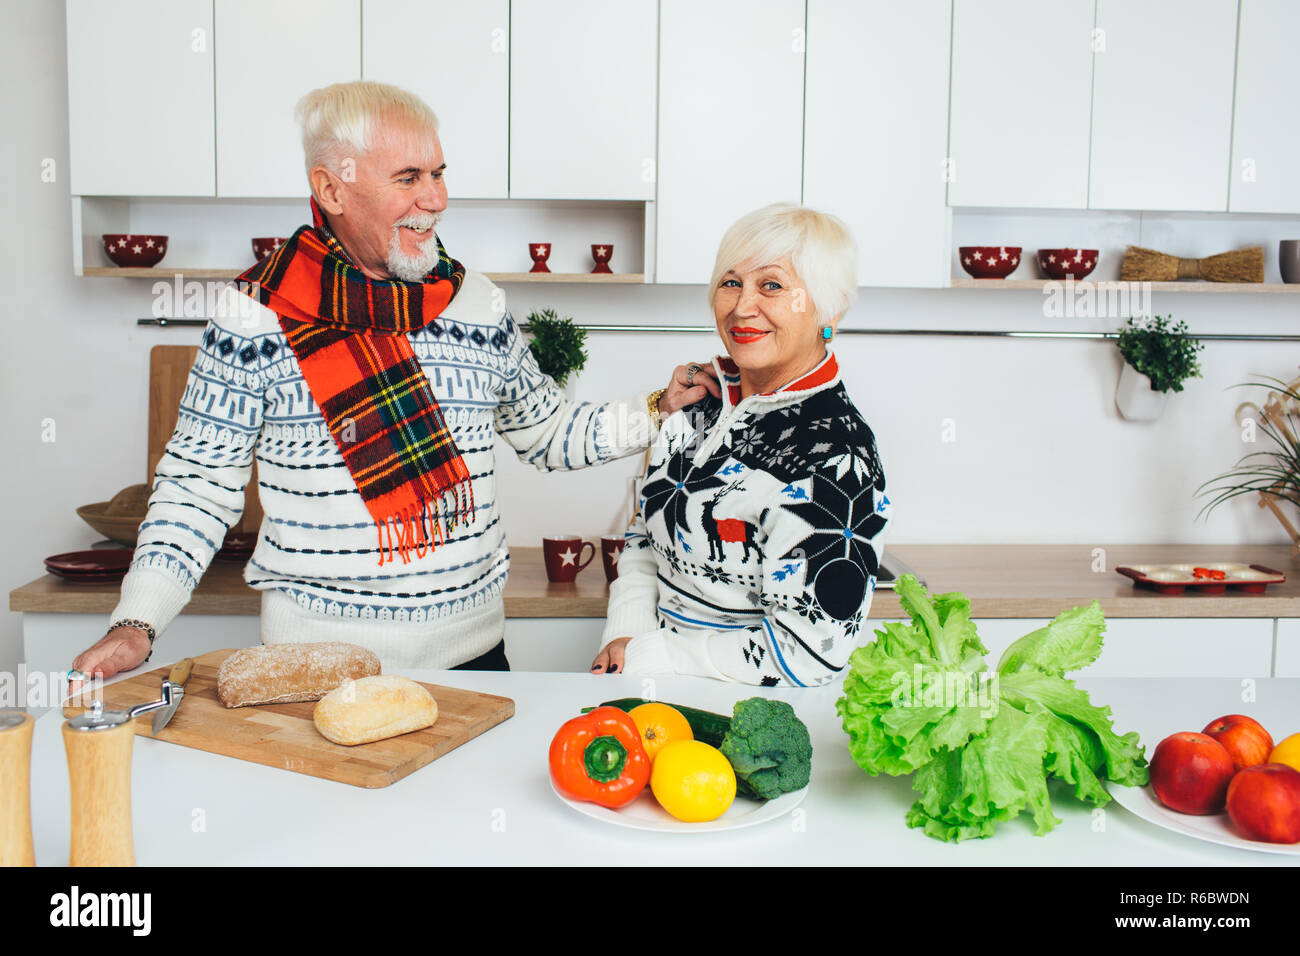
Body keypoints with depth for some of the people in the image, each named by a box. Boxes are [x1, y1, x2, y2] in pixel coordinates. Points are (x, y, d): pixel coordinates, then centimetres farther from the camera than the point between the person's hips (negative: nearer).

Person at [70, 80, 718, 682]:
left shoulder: (480, 305, 4)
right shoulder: (254, 315, -7)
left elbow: (548, 432, 14)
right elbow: (198, 483, -4)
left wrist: (658, 410, 1)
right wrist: (136, 623, -14)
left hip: (470, 648, 3)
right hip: (316, 660, -3)